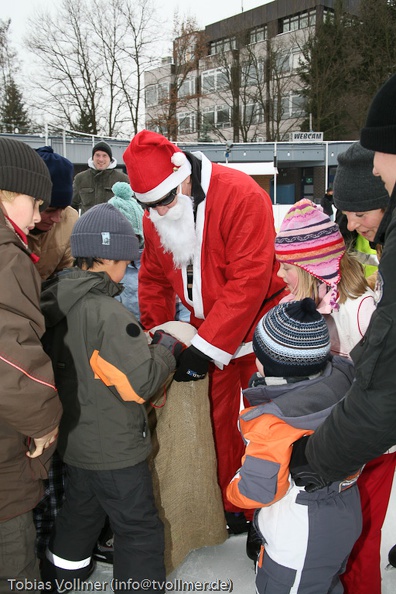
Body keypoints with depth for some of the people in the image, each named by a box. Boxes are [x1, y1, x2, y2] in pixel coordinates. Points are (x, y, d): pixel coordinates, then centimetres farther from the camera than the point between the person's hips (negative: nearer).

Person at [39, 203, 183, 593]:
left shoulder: (55, 307, 0)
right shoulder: (108, 314, -26)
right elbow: (140, 383, -27)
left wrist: (142, 343, 7)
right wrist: (168, 350, -10)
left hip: (74, 442, 9)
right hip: (114, 451, -8)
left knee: (78, 516, 28)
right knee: (140, 533, 9)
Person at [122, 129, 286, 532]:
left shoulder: (241, 196, -25)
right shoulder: (154, 216, -3)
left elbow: (249, 281, -28)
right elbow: (154, 279, 8)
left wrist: (206, 348, -27)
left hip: (258, 330, -6)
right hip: (209, 331, 6)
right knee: (219, 418, 12)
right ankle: (231, 511, 34)